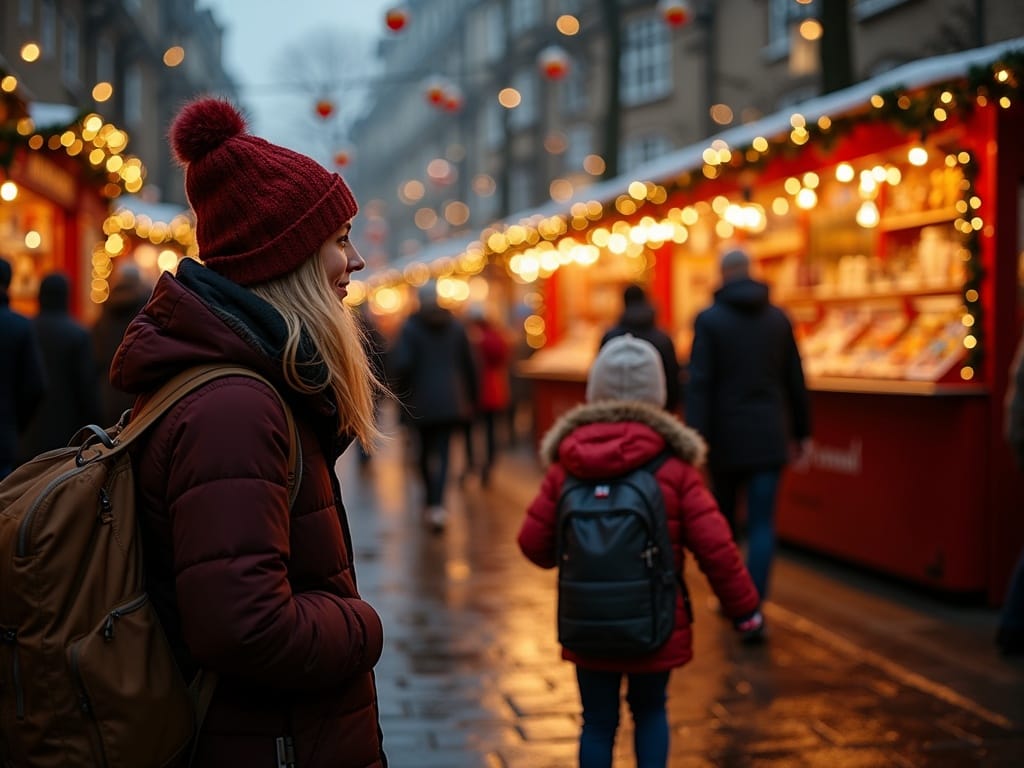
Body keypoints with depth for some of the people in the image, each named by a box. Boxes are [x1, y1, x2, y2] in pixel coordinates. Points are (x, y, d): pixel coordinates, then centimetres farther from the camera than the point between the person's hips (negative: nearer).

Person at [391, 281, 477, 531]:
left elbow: (402, 364, -15)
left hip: (422, 402, -2)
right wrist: (470, 398, 17)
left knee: (425, 451, 15)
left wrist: (402, 395, 0)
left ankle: (431, 500, 23)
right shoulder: (454, 325, 6)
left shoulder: (410, 328, -5)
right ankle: (437, 504, -18)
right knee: (442, 452, -3)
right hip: (450, 401, 2)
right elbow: (468, 364, 9)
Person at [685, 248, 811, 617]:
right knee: (762, 524, -1)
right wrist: (801, 431, 18)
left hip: (726, 436, -1)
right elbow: (795, 380, 9)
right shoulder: (778, 317, 5)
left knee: (723, 519, 16)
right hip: (768, 436, 1)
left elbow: (700, 383, -12)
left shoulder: (709, 319, -5)